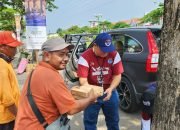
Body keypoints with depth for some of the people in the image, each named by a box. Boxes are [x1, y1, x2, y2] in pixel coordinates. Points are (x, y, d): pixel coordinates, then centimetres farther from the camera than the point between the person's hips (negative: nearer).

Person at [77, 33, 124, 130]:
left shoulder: (114, 55, -11)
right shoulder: (85, 57, -19)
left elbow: (117, 75, -6)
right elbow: (83, 79, -22)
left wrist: (110, 89, -23)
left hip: (110, 92, 3)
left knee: (113, 120, 21)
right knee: (89, 121, 12)